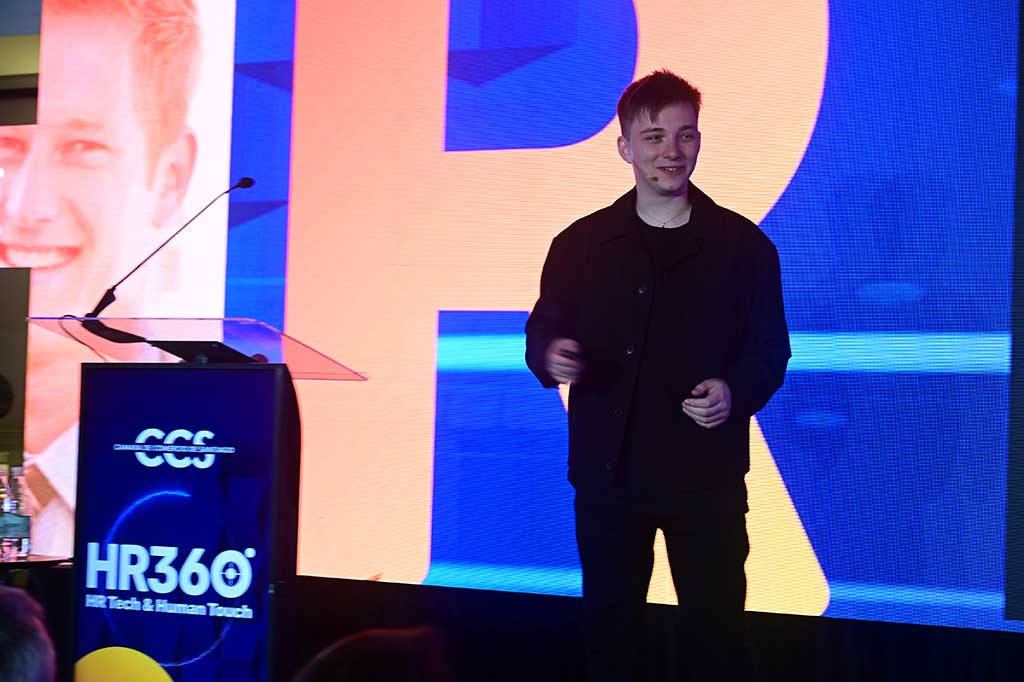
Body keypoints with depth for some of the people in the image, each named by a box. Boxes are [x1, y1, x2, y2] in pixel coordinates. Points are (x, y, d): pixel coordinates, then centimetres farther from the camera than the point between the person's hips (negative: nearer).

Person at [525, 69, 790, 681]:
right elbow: (542, 333, 8)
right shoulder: (582, 243, 3)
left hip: (708, 476, -1)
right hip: (608, 472, 1)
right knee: (609, 625, 10)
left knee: (715, 629, 5)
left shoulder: (744, 245, 1)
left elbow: (770, 350, 3)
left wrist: (736, 393, -17)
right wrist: (551, 357, -16)